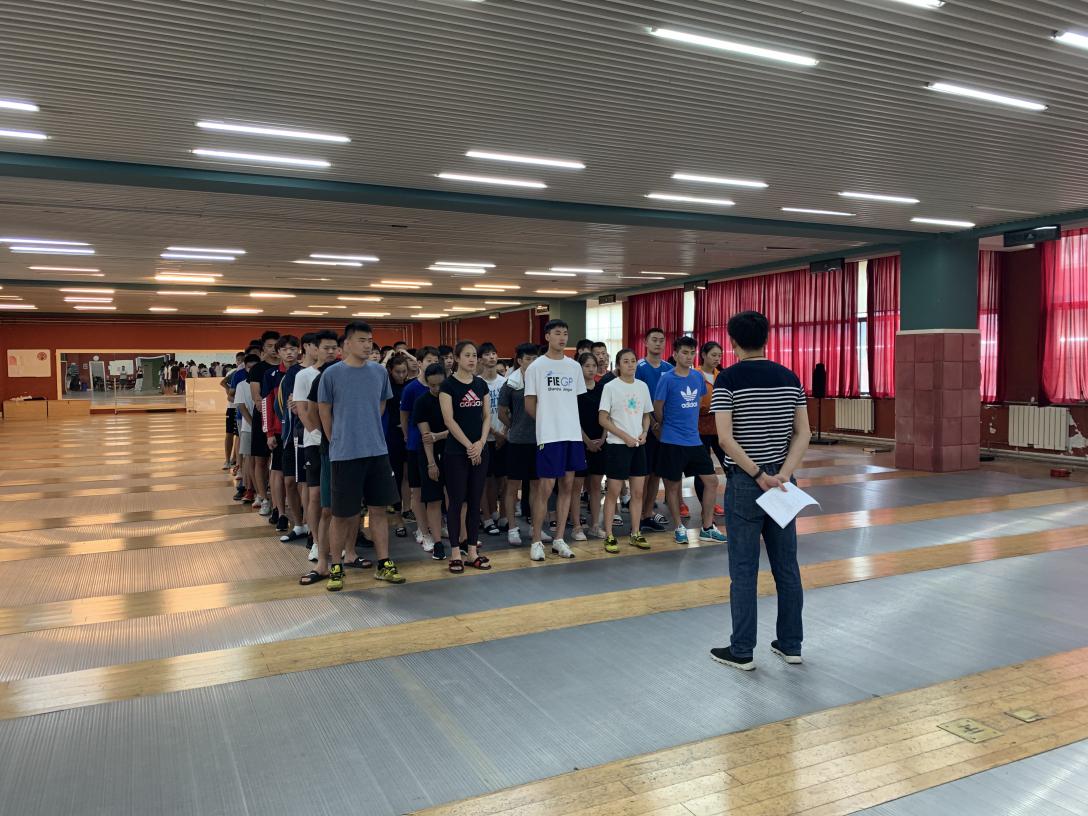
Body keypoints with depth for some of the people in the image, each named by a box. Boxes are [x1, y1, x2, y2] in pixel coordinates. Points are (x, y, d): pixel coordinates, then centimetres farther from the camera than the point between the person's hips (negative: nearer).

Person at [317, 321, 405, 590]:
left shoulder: (380, 372, 4)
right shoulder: (332, 373, -6)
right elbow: (325, 412, 2)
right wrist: (338, 442, 7)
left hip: (377, 452, 4)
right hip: (345, 454, -3)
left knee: (378, 509, 9)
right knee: (342, 514, 4)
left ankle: (384, 564, 18)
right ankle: (336, 566, 18)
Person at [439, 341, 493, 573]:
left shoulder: (481, 384, 10)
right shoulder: (448, 385, -5)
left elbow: (487, 416, 7)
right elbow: (449, 420, -11)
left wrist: (481, 443, -7)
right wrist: (468, 445, -13)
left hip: (479, 451, 5)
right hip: (456, 452, -5)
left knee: (475, 501, 8)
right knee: (456, 501, -1)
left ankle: (472, 551, 15)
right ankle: (455, 553, 7)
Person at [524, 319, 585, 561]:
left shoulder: (574, 366, 10)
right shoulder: (536, 366, -3)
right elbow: (530, 405, 0)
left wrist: (567, 421, 10)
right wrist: (548, 422, 7)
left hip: (573, 434, 5)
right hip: (549, 436, -5)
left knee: (567, 486, 7)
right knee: (546, 488, -4)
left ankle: (558, 539, 17)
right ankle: (536, 541, 7)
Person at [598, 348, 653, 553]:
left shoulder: (642, 386, 8)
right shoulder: (610, 387, -6)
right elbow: (603, 419, -8)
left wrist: (644, 433, -3)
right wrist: (625, 436, -14)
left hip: (638, 445, 5)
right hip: (617, 445, -5)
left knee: (638, 491, 8)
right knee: (613, 492, -2)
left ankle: (636, 534, 19)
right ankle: (609, 536, 6)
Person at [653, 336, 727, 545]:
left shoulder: (698, 376, 6)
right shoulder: (667, 379, -11)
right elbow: (657, 410, -4)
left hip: (695, 440, 6)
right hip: (673, 442, -5)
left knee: (711, 481, 5)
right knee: (673, 485, 5)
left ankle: (707, 528, 17)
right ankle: (679, 527, 20)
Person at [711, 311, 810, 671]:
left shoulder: (728, 379, -10)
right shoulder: (790, 378, 5)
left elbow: (725, 438, -19)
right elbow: (803, 434, 0)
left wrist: (758, 475, -15)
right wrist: (782, 475, -8)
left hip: (745, 484, -5)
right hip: (782, 483, 5)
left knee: (744, 570, 2)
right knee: (787, 566, 12)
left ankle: (741, 651, 10)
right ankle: (791, 644, 22)